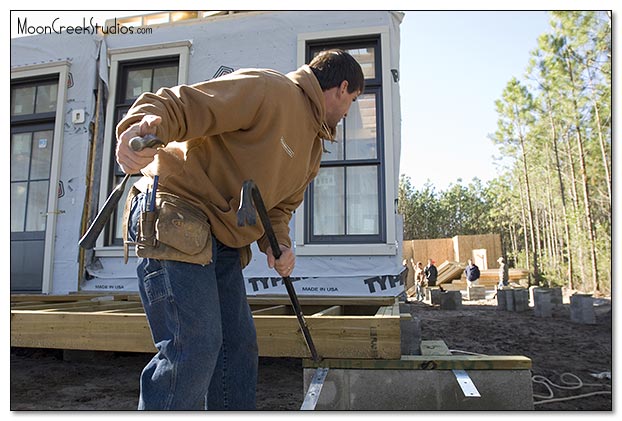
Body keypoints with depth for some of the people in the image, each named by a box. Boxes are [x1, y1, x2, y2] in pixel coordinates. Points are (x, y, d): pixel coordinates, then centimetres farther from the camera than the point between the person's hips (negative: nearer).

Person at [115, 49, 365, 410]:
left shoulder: (313, 148, 18)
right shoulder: (268, 89, -12)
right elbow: (177, 104, -19)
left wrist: (278, 245, 0)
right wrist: (142, 127, -40)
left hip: (222, 244, 10)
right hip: (175, 222, -9)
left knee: (239, 345, 13)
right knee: (194, 348, -13)